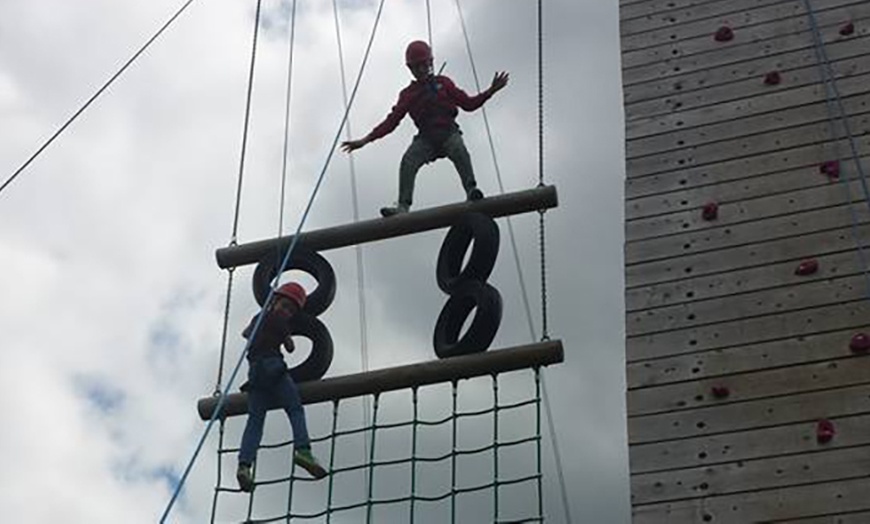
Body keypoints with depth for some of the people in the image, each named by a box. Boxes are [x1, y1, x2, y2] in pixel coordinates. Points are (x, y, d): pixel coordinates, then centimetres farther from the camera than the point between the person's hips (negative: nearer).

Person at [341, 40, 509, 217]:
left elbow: (468, 103, 14)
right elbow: (392, 121, 14)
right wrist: (365, 140, 4)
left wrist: (491, 90, 0)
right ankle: (403, 206, -34)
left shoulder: (443, 83, 18)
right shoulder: (408, 94, 18)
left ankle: (471, 190, -44)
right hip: (426, 137, 1)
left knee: (459, 151, -34)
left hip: (448, 131, -1)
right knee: (408, 161, -26)